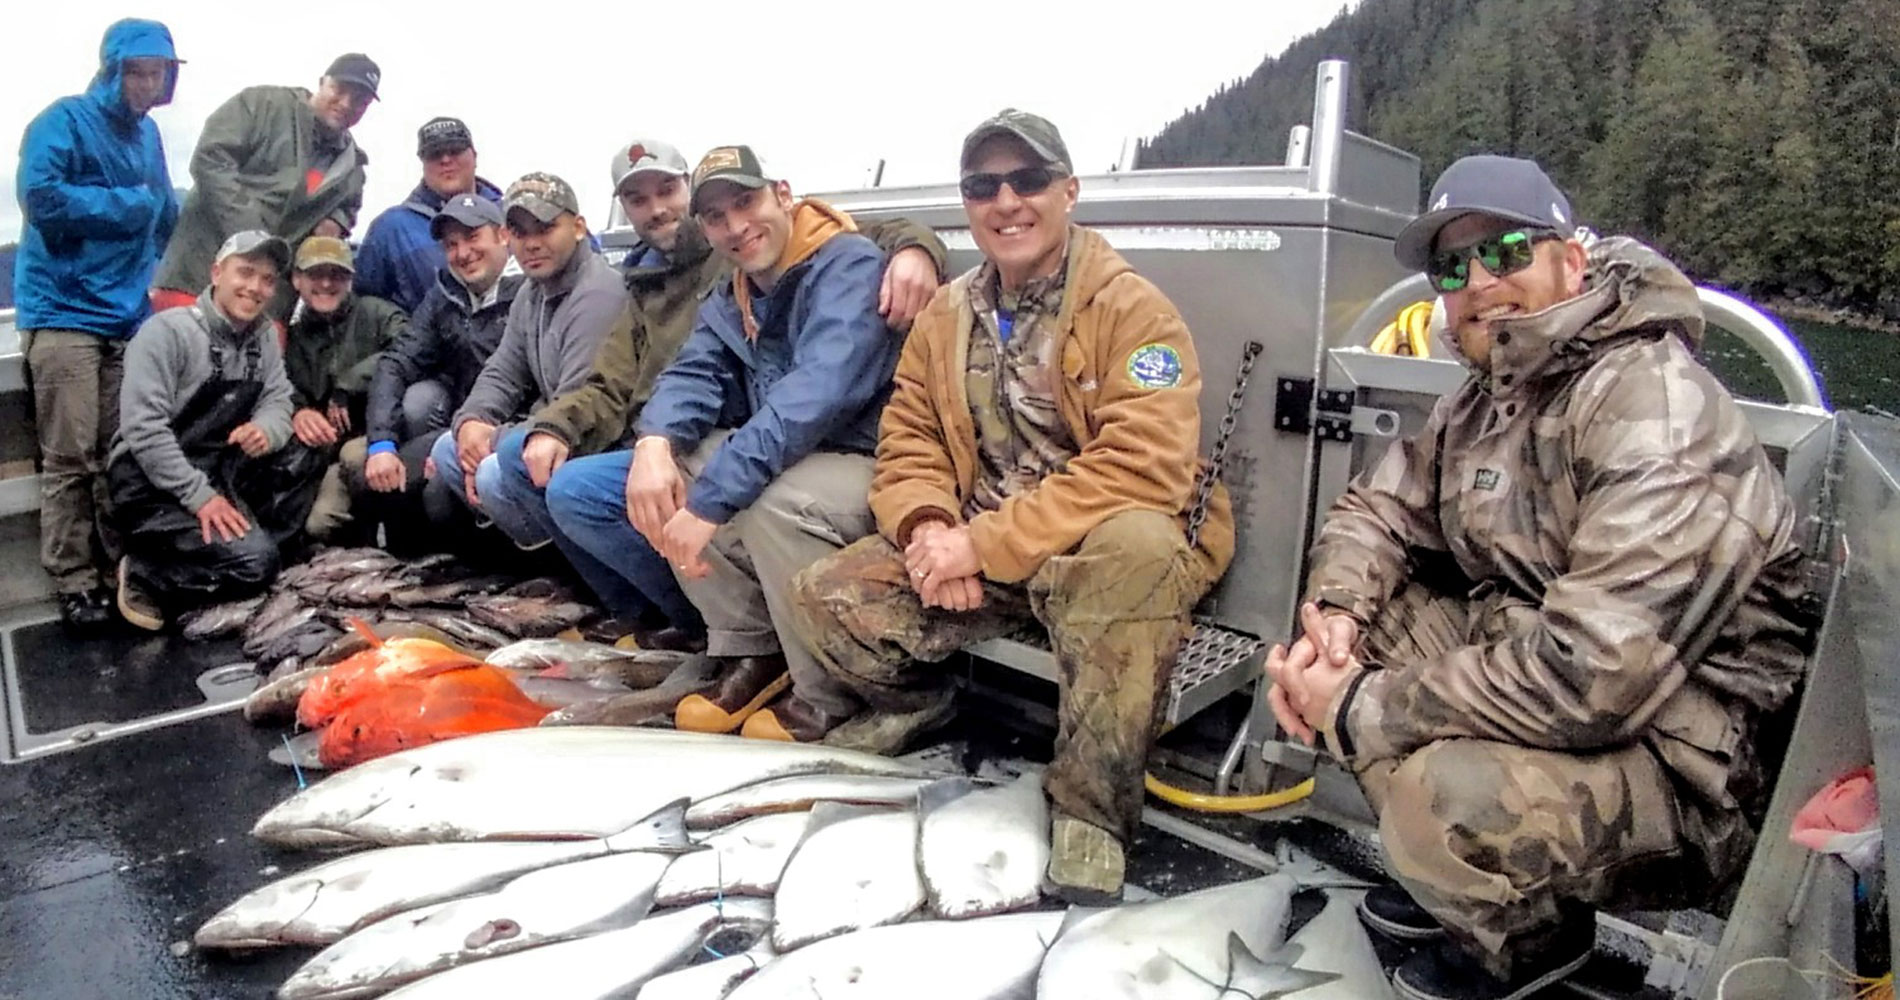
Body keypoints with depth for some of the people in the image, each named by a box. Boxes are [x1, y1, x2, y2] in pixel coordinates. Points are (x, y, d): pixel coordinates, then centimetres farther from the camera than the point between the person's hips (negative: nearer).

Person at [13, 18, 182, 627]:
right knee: (70, 458, -3)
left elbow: (165, 214, 24)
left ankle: (121, 571, 15)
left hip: (129, 314, 6)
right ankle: (74, 585, 3)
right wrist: (128, 204, -10)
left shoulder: (147, 133, 15)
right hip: (65, 312, -6)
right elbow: (41, 197, -19)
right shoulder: (64, 120, -5)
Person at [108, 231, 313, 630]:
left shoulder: (265, 334, 7)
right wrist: (199, 496, -26)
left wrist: (266, 430, -24)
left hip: (219, 470, 7)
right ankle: (144, 575, 0)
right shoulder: (167, 330, -15)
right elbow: (142, 428, -21)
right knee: (254, 561, -23)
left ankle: (250, 541, -2)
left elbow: (278, 400, 1)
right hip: (152, 483, -7)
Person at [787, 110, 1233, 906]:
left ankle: (1091, 800, -22)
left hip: (1102, 547, -5)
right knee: (825, 597, -10)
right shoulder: (946, 317, 8)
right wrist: (927, 528, -17)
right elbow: (908, 445, 7)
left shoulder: (1131, 308, -12)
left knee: (1136, 548, -40)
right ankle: (912, 699, 23)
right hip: (973, 552, 5)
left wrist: (986, 541, -26)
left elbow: (1145, 469, -23)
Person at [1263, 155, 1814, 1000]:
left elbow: (1591, 673, -32)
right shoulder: (1481, 404, 7)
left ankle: (1533, 932, 5)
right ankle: (1446, 870, 13)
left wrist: (1361, 711, -25)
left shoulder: (1657, 406, -23)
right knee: (1350, 618, -3)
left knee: (1453, 793, -34)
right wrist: (1333, 611, -13)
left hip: (1683, 767, -8)